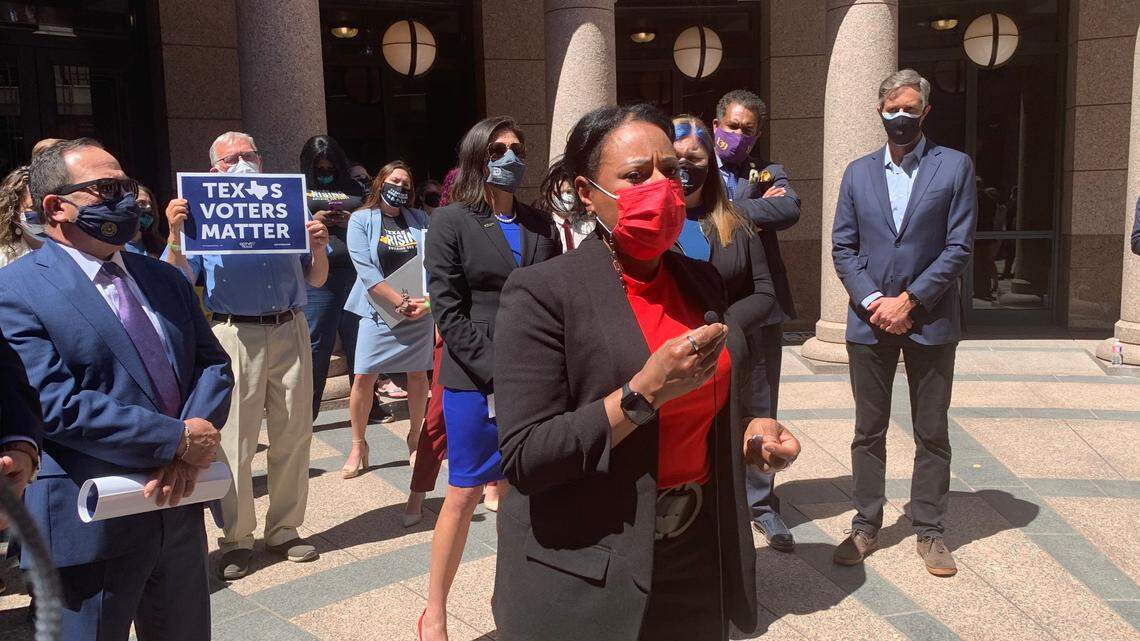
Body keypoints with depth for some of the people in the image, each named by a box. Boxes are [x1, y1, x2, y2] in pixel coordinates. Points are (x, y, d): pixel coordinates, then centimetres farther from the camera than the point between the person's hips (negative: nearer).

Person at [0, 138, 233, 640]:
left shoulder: (165, 279, 10)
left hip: (179, 510, 6)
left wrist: (189, 451, -12)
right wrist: (176, 439, -19)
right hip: (90, 529, -6)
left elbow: (213, 363, 5)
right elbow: (54, 404, -20)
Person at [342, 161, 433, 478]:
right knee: (363, 377, -7)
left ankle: (415, 439, 24)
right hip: (379, 310, -2)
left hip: (420, 310, 3)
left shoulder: (419, 220, 9)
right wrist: (401, 302, -17)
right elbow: (366, 270, -9)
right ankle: (358, 446, 9)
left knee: (418, 374, 7)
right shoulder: (361, 220, 1)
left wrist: (427, 301, -14)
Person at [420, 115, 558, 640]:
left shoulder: (537, 224, 12)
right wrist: (498, 371, -15)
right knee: (464, 495, 2)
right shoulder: (451, 222, -1)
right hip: (475, 381, -4)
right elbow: (447, 312, -8)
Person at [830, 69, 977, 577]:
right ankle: (866, 526, 21)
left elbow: (959, 247, -5)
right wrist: (873, 301, -9)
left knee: (932, 435, 7)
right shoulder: (858, 173, 9)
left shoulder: (955, 167, 1)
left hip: (930, 321, -2)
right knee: (868, 433, 9)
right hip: (869, 322, 2)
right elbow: (842, 248, 5)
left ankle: (929, 532, 20)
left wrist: (909, 300, -12)